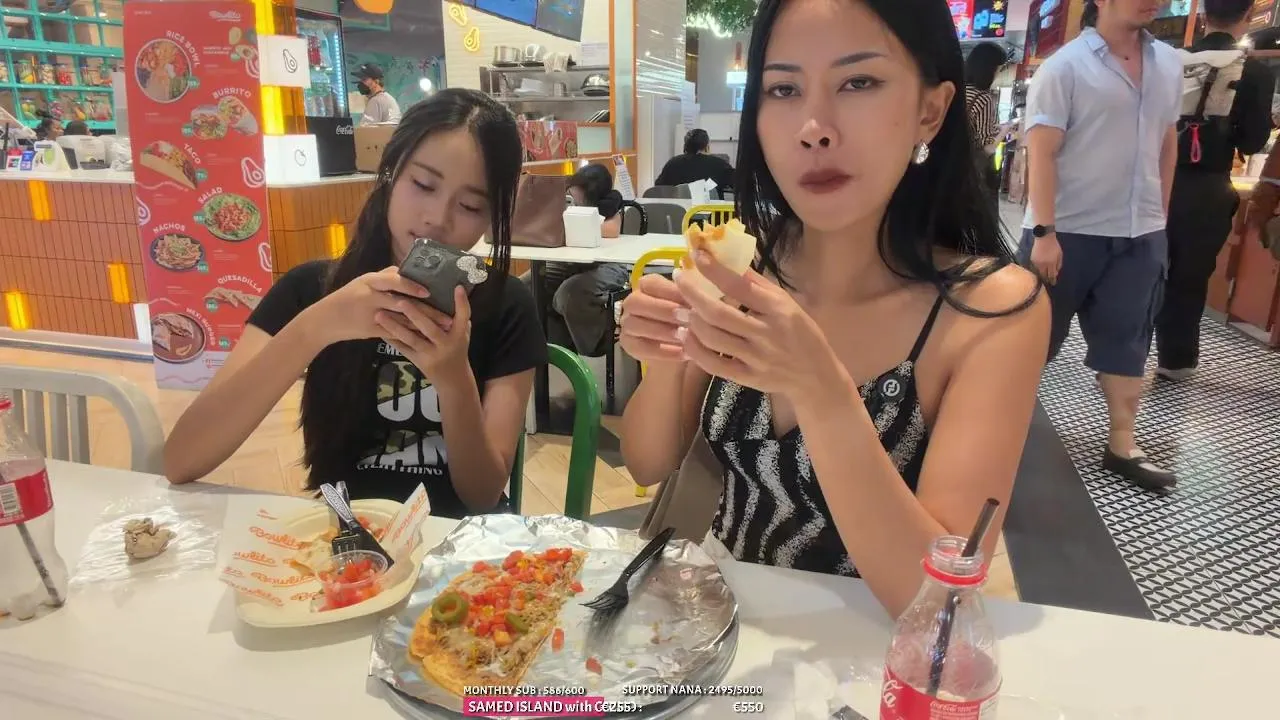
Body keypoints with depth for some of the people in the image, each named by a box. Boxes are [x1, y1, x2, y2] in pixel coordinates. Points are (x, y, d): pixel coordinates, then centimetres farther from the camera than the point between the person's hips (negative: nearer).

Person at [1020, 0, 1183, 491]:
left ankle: (1122, 445, 19)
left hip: (1141, 234, 5)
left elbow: (1167, 143, 15)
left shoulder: (1169, 64, 9)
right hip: (1069, 231, -5)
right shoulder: (1065, 66, -8)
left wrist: (1160, 217, 14)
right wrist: (1044, 232, -19)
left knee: (1127, 339, 9)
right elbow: (1041, 152, -14)